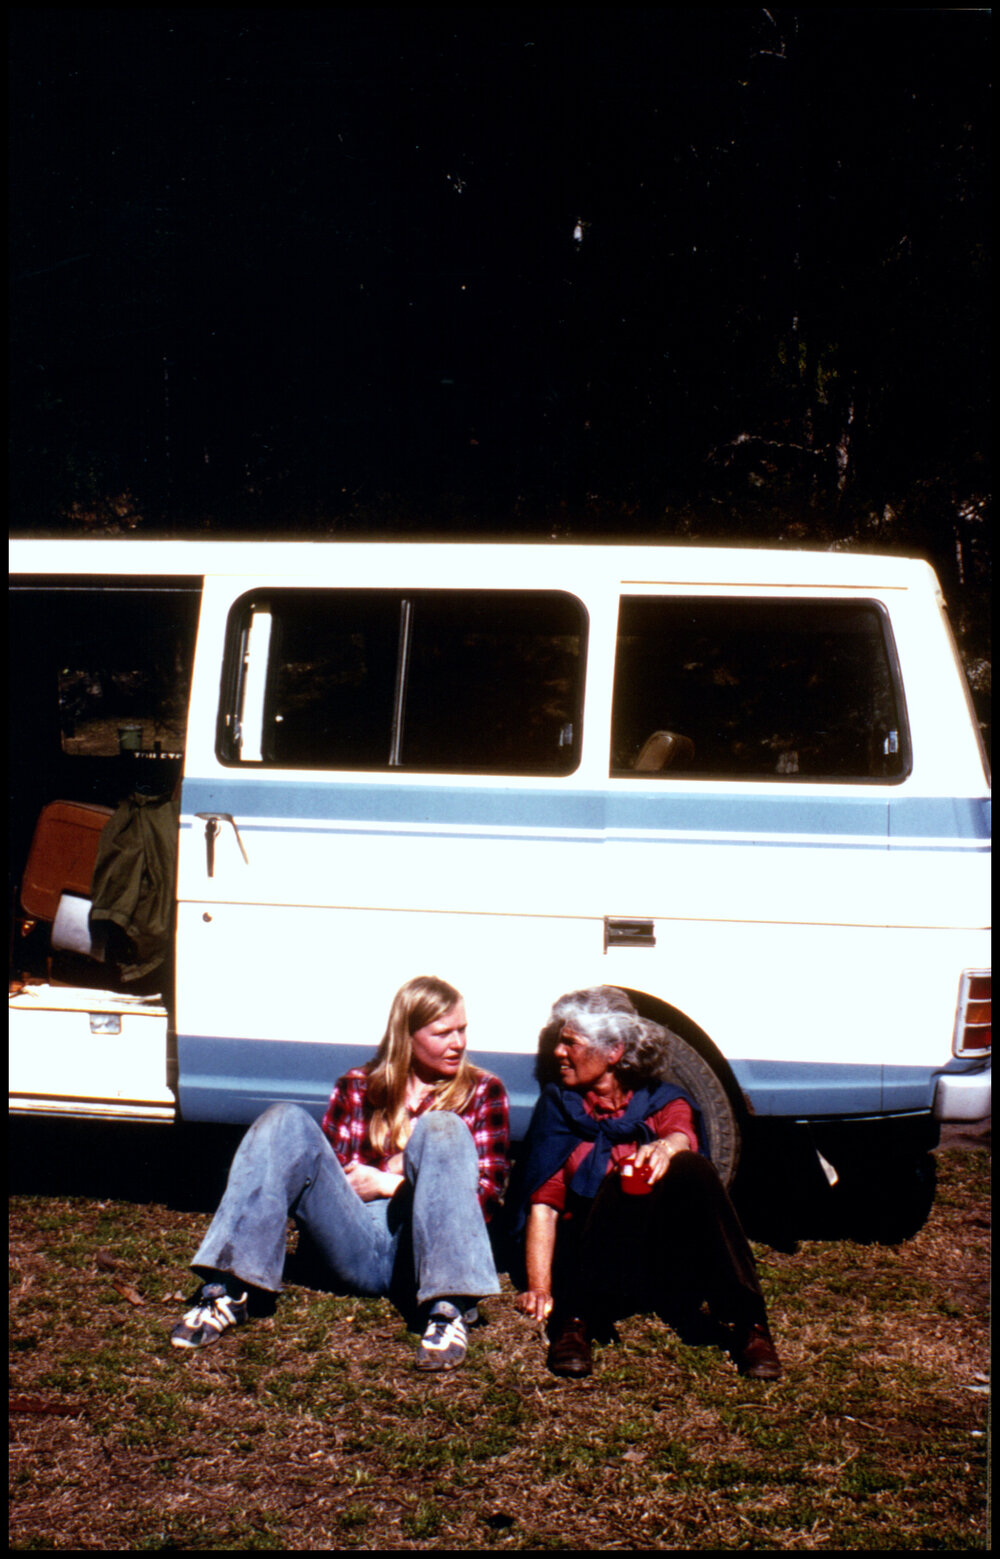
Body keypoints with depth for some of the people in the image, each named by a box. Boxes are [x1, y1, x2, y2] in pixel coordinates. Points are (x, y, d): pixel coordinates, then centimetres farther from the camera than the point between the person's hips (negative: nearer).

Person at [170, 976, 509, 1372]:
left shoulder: (483, 1091, 14)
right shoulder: (356, 1088, 18)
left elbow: (485, 1194, 4)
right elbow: (327, 1175, 10)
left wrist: (387, 1184, -2)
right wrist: (412, 1171, -3)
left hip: (424, 1247, -1)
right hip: (355, 1246, 2)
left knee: (440, 1128, -26)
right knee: (287, 1122, -16)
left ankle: (449, 1312, -40)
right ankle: (228, 1290, -27)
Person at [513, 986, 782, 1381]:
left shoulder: (663, 1100, 9)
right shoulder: (558, 1105, 11)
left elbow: (683, 1133, -17)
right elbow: (544, 1201, -1)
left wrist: (668, 1146, -43)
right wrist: (539, 1289, -15)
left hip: (667, 1257, 1)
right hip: (591, 1256, 0)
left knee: (690, 1168, -28)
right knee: (618, 1184, -30)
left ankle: (748, 1325, -32)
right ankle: (577, 1321, -40)